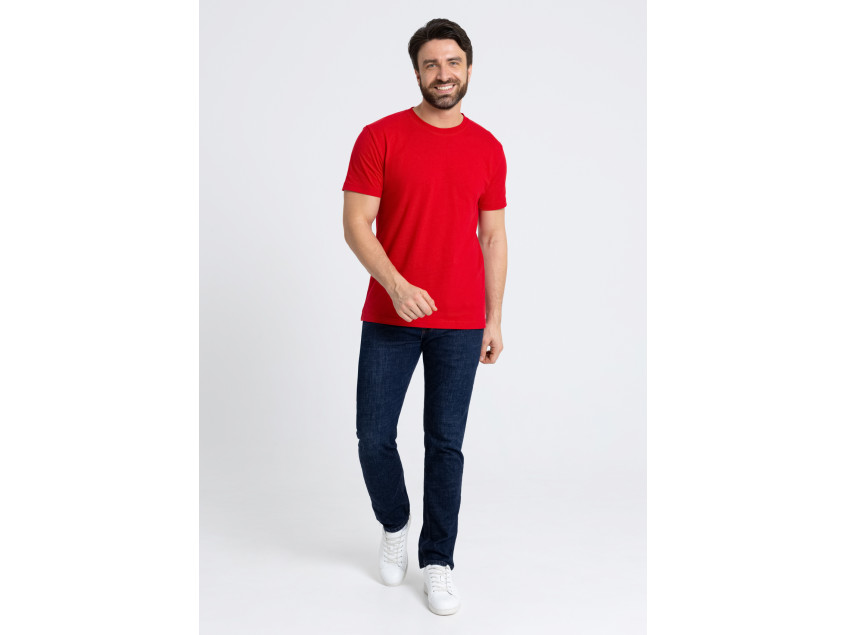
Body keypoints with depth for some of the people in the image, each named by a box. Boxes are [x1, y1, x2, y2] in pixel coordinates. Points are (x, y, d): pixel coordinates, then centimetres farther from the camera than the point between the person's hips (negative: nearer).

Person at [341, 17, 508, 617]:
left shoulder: (488, 149, 7)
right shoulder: (381, 137, -2)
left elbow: (493, 235, 10)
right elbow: (356, 224, -6)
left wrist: (494, 318, 7)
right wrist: (396, 285, -21)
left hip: (460, 324, 1)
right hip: (389, 319, -1)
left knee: (446, 444, 6)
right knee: (374, 435, 4)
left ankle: (438, 561, 22)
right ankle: (395, 525, 33)